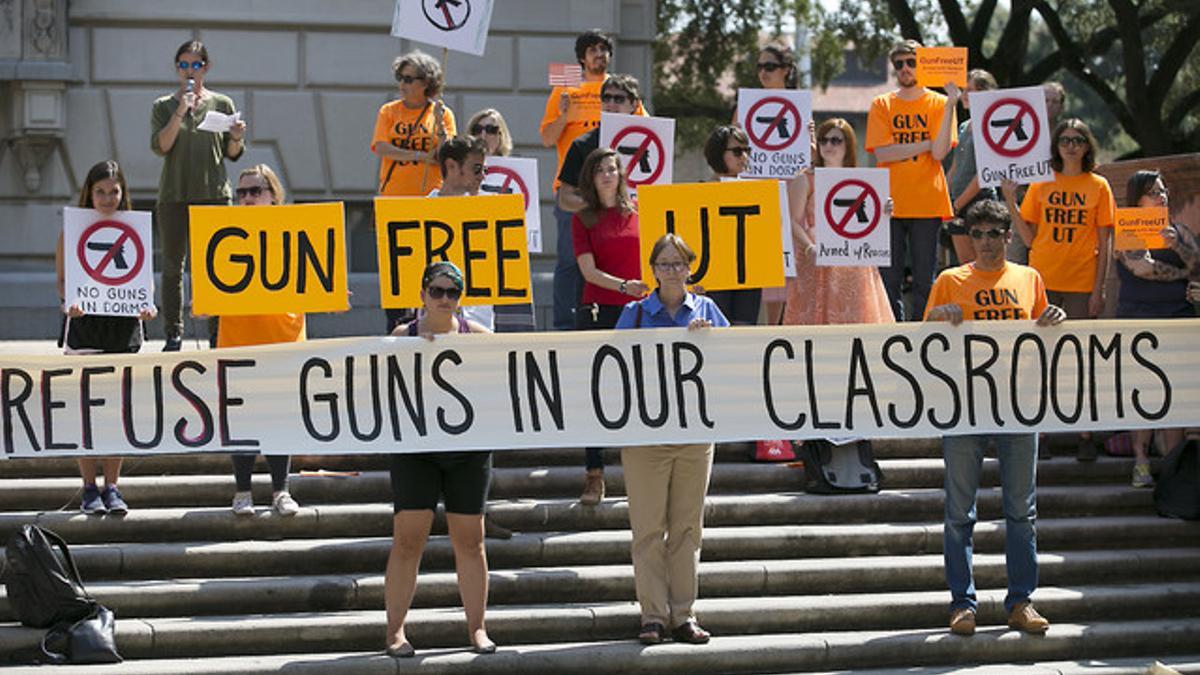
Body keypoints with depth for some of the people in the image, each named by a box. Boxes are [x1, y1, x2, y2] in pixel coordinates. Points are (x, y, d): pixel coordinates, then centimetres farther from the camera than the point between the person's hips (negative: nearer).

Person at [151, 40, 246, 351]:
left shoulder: (222, 103, 8)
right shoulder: (164, 106, 7)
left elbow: (232, 154, 10)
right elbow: (160, 146, -7)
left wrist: (236, 138, -12)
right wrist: (180, 113, -15)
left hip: (214, 194, 0)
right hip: (174, 194, 0)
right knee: (173, 265, 1)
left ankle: (218, 334, 2)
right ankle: (173, 335, 5)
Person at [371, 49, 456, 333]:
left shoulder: (442, 113, 5)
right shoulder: (389, 111, 9)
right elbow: (381, 147, -6)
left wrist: (439, 124, -16)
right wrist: (420, 155, -13)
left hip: (429, 201, -1)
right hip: (393, 199, 1)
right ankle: (396, 327, 5)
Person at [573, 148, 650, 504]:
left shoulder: (638, 212, 9)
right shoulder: (582, 220, 5)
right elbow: (589, 270, -4)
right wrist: (624, 285, -19)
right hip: (597, 311, -1)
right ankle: (594, 476, 0)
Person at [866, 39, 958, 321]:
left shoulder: (939, 103, 6)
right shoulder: (882, 105, 8)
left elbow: (940, 153, -8)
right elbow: (882, 153, -4)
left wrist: (950, 105, -14)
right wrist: (927, 143, -8)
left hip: (927, 204, -1)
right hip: (890, 203, 1)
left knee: (924, 282, 0)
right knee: (889, 279, 1)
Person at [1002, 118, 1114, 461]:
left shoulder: (1098, 186, 4)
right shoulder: (1041, 185, 7)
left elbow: (1104, 243, 2)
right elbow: (1028, 237, 4)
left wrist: (1099, 288, -4)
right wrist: (1010, 200, -6)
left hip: (1081, 284, -1)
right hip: (1043, 280, 1)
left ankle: (1085, 435, 6)